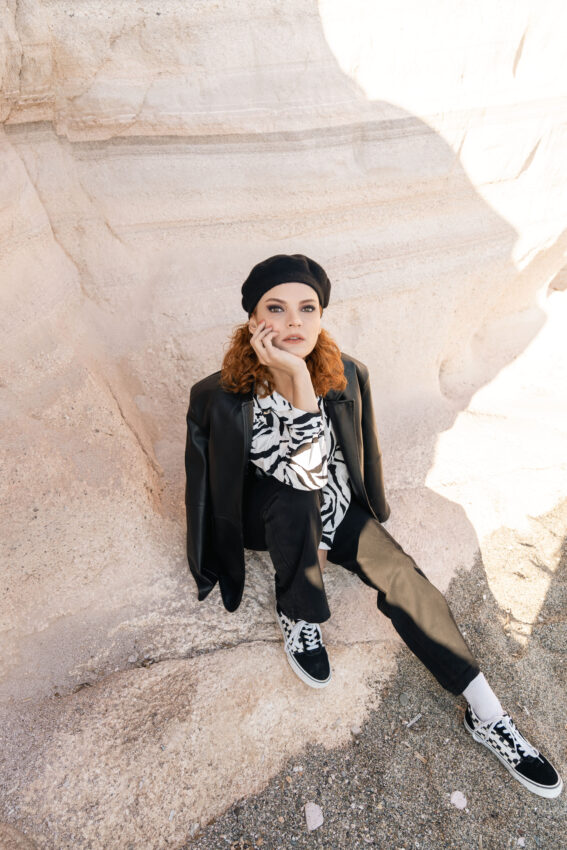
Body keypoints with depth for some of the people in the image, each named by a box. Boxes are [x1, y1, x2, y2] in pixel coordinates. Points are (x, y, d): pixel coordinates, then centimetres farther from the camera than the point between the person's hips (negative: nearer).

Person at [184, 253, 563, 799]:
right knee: (296, 498, -35)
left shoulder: (346, 374, -14)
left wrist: (322, 539, -4)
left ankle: (488, 717, 2)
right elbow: (307, 474, -33)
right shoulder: (223, 397, -26)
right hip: (272, 516, -2)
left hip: (338, 509, 3)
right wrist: (298, 377, -42)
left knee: (404, 579, -15)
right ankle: (297, 617, -7)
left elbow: (361, 458, -4)